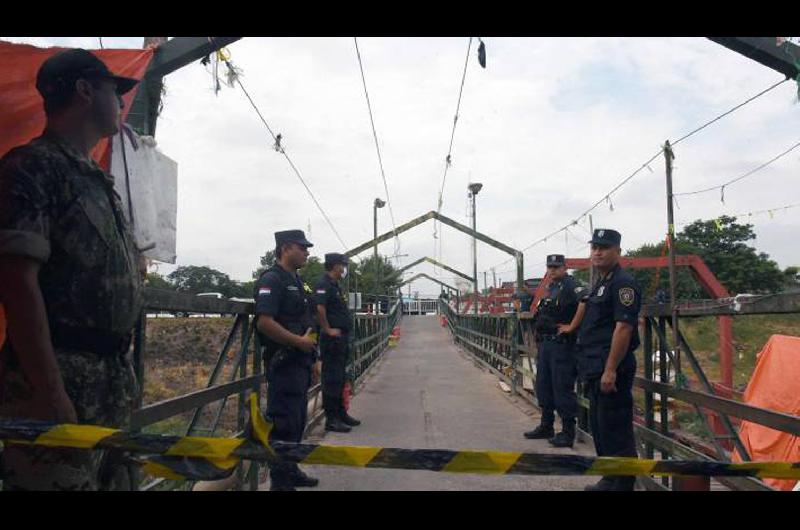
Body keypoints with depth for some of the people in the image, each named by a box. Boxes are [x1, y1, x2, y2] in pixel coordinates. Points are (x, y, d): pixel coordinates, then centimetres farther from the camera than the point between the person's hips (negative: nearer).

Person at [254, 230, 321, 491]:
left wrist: (312, 359, 21)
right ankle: (280, 481, 8)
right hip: (283, 363, -10)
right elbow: (265, 322, -24)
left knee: (297, 420, 17)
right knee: (283, 423, -3)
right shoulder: (271, 279, -13)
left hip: (300, 363, 10)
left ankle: (290, 471, 31)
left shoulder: (296, 281, 17)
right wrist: (300, 342, -19)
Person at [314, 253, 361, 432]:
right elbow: (319, 308, -28)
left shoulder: (334, 285, 18)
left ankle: (341, 413, 26)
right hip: (332, 339, -10)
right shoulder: (324, 284, -14)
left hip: (341, 339, 10)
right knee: (332, 379, -5)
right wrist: (328, 330, -22)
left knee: (340, 378, 16)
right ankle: (331, 419, 0)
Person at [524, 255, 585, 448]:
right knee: (543, 387, 16)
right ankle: (546, 426, 29)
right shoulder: (551, 288, 17)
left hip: (562, 345, -9)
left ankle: (568, 432, 6)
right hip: (545, 345, 9)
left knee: (563, 389, -4)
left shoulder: (570, 286, -12)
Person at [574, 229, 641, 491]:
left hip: (611, 371, -10)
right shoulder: (601, 284, 18)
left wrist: (611, 370, -24)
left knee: (615, 430, -4)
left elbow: (623, 328, -20)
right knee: (599, 426, 17)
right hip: (596, 370, 10)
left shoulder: (623, 283, -13)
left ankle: (623, 484, 6)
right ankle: (610, 479, 30)